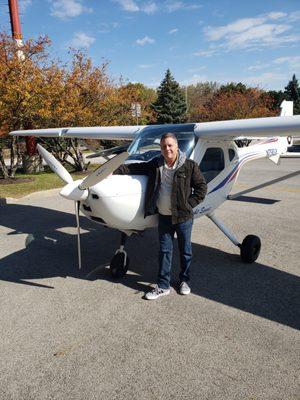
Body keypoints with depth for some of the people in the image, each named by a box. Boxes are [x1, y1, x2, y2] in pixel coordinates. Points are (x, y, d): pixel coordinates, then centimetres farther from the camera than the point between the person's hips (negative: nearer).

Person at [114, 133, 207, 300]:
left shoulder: (190, 166, -8)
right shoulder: (155, 164, 3)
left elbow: (202, 187, -4)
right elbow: (135, 167, 10)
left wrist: (189, 205, -9)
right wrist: (115, 170, 4)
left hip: (183, 217, -3)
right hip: (164, 217, 3)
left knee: (185, 250, 12)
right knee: (165, 251, 10)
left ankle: (185, 281, 33)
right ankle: (163, 286, 20)